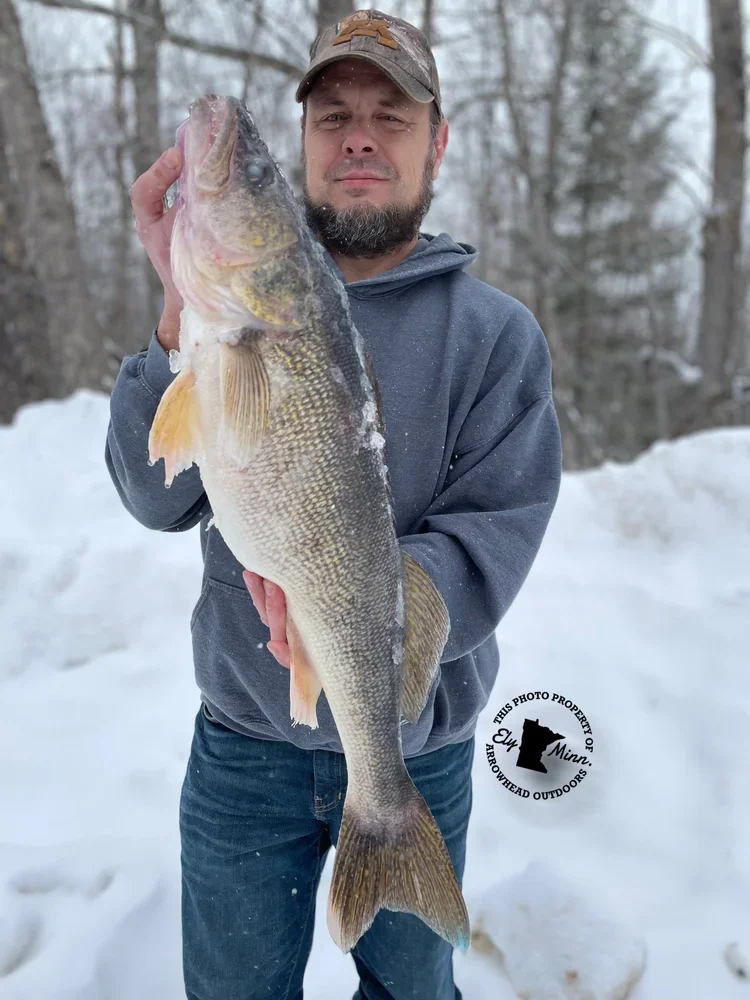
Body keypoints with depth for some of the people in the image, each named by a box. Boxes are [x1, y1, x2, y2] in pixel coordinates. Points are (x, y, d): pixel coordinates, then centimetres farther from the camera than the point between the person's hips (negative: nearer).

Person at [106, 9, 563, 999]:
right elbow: (159, 498, -15)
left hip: (417, 746, 0)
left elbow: (493, 543, -15)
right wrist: (187, 321, -31)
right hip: (243, 740, 1)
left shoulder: (497, 333, -8)